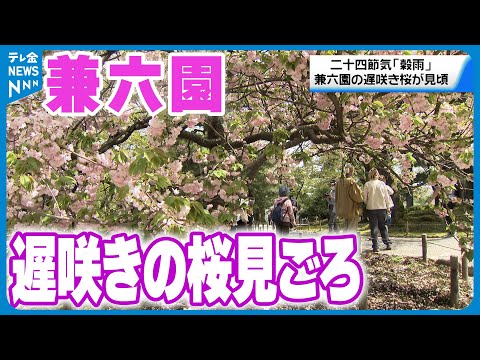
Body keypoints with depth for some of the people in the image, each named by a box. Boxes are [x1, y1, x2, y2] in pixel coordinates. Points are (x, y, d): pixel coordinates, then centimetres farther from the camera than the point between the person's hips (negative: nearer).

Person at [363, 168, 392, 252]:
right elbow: (386, 196, 5)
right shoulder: (382, 184, 1)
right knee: (383, 227, 15)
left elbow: (365, 198, -3)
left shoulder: (367, 184, -6)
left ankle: (375, 246, -1)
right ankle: (388, 243, 14)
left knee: (374, 228, 2)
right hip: (382, 207, 2)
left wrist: (366, 204, 16)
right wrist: (387, 206, 14)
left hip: (371, 208, -2)